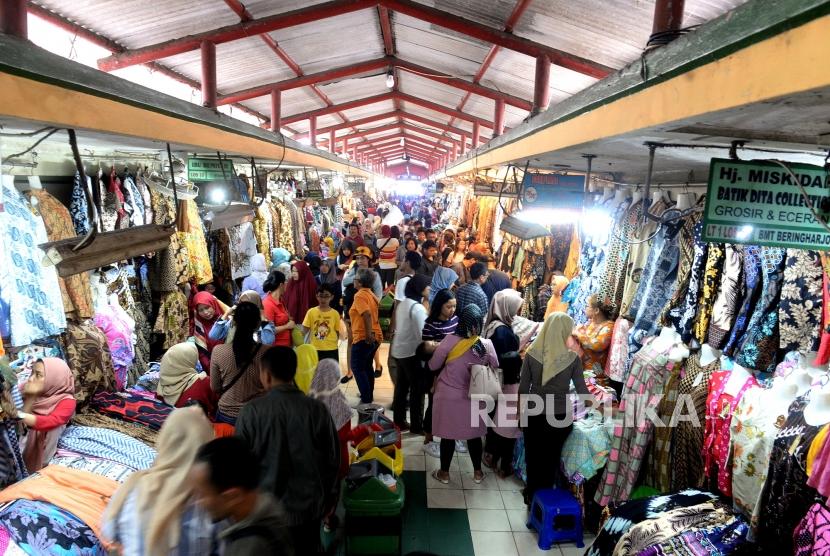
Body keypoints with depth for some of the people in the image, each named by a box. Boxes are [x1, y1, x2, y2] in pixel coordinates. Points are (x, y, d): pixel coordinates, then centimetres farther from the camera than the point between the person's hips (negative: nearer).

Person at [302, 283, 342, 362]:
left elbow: (337, 332, 4)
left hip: (332, 350, 0)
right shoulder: (311, 312, -2)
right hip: (315, 350, 0)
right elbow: (305, 330, -1)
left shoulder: (335, 313, -1)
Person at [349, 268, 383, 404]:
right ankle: (369, 395, 27)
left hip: (363, 338, -9)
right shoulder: (370, 294, 14)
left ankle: (366, 400, -6)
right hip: (375, 336, 9)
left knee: (357, 367, -4)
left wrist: (368, 335, -28)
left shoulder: (360, 295, -14)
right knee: (367, 366, 19)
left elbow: (367, 315, -27)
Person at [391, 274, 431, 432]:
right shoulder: (418, 308, -19)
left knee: (401, 387, 16)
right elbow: (422, 335, -21)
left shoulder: (402, 304, 8)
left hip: (399, 350, 9)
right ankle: (417, 426, 11)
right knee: (417, 389, 2)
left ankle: (399, 421, 25)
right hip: (412, 352, -9)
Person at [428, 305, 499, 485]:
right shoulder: (486, 345, -14)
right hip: (473, 398, 2)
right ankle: (477, 472, 34)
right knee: (473, 434, 19)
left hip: (448, 396, -2)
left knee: (448, 435, 13)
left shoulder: (450, 340, -20)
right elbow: (495, 369, 1)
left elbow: (433, 366, -8)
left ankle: (444, 473, 29)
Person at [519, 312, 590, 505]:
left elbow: (523, 388, -6)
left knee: (533, 457, 19)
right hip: (561, 416, 0)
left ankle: (532, 496, 34)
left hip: (534, 415, 0)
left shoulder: (532, 354, -11)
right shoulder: (572, 358, -13)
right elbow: (581, 390, -5)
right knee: (551, 458, 19)